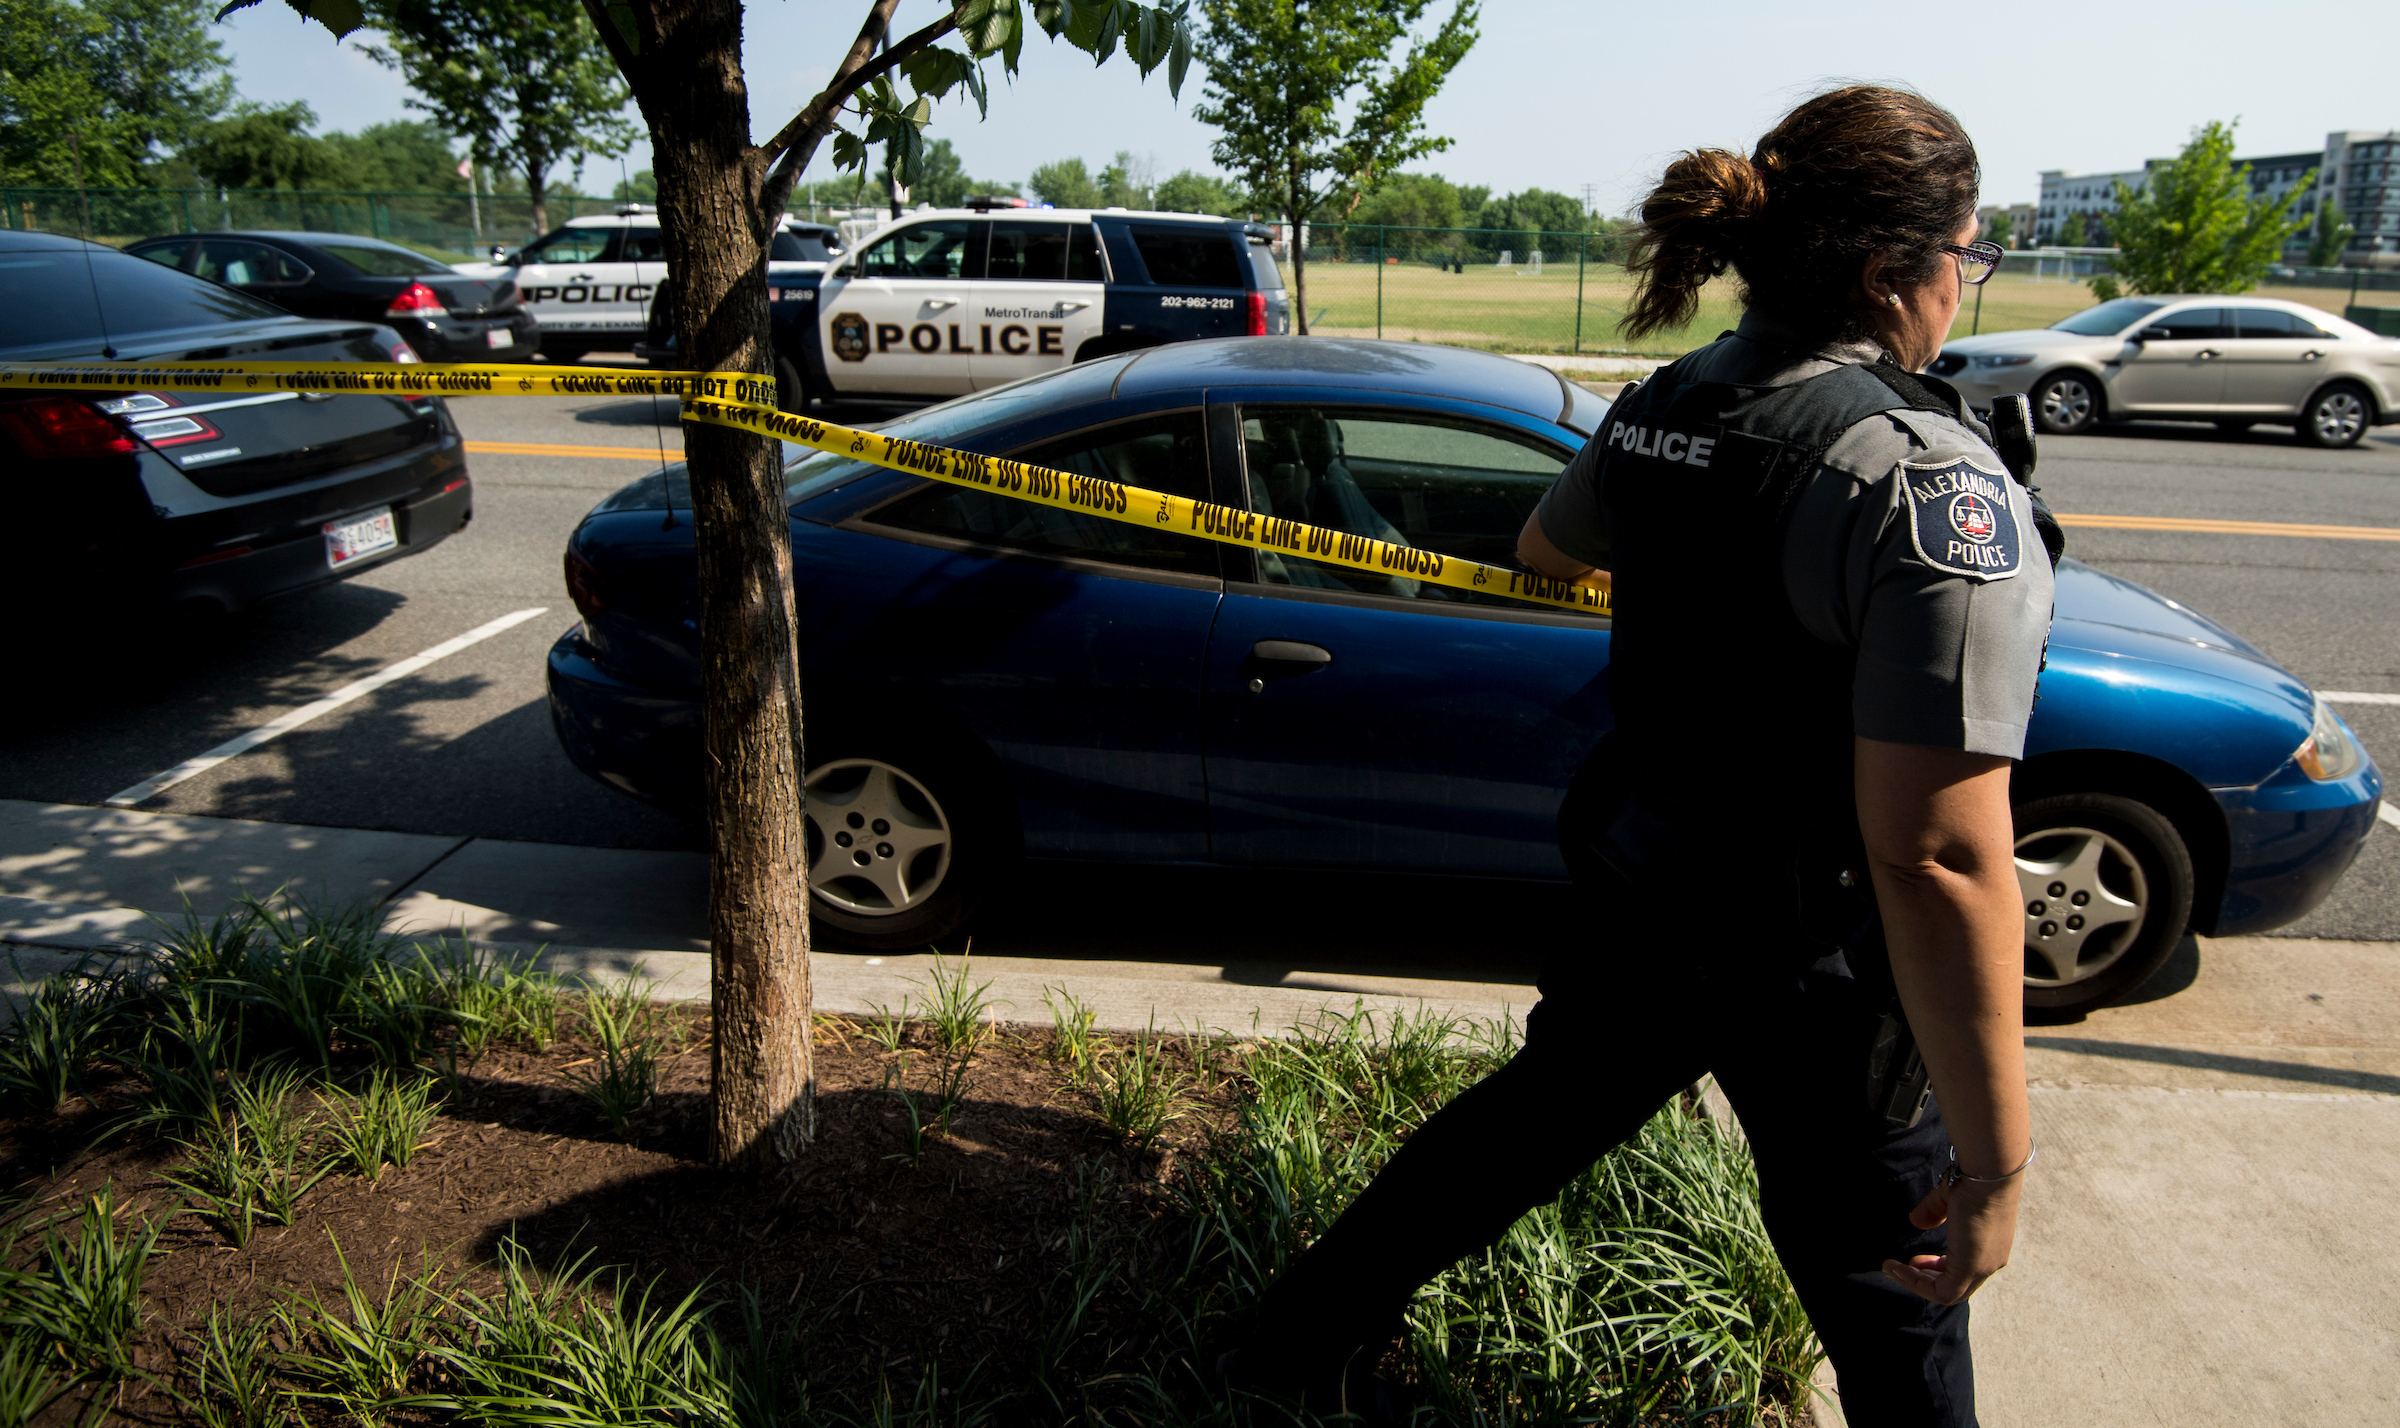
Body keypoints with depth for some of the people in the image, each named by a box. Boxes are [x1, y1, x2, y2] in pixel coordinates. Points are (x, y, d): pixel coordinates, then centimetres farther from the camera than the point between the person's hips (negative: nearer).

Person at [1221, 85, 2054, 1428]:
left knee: (1534, 1115, 29)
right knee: (1889, 1302, 17)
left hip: (1645, 890, 7)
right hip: (1817, 978, -6)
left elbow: (1544, 551, 19)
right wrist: (1995, 1163, -22)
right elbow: (1938, 862, -30)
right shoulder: (1934, 483, -26)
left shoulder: (1662, 408, -3)